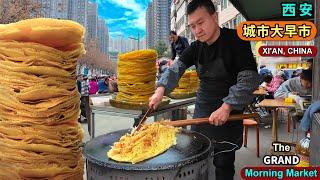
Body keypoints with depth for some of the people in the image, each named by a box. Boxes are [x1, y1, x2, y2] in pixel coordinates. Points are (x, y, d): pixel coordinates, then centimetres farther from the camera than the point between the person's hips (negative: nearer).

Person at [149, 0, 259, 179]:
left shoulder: (236, 40, -13)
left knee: (223, 163, 1)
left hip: (228, 112, -5)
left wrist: (226, 107, -31)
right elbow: (176, 68, -6)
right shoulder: (196, 47, 5)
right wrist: (161, 89, -25)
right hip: (202, 110, 6)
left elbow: (249, 78, -21)